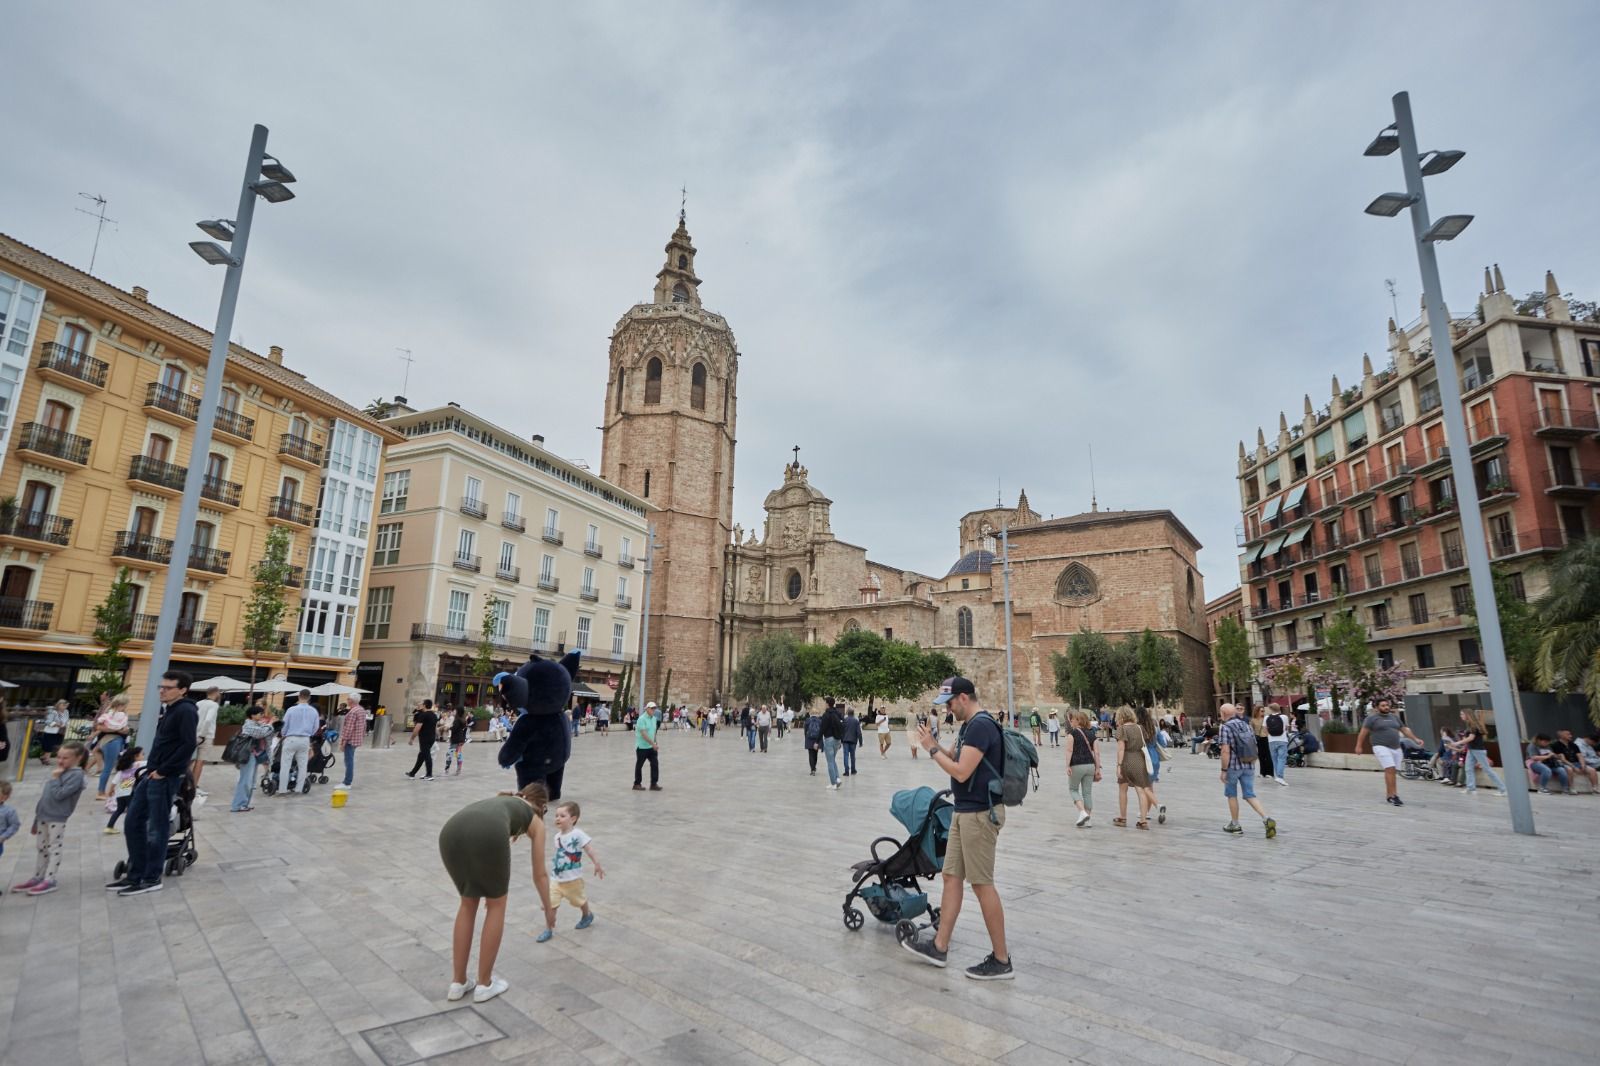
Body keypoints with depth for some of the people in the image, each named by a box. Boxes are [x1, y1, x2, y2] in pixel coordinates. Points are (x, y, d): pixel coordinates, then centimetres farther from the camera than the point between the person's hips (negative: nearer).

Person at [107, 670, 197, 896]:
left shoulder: (186, 711, -15)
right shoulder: (168, 710, 15)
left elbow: (188, 746, -23)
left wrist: (163, 771, -18)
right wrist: (152, 768, 10)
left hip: (166, 779, -9)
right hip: (152, 775, 9)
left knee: (157, 828, 0)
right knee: (134, 822, 13)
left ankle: (151, 879, 12)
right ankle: (135, 874, 25)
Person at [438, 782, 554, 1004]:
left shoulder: (500, 800, 42)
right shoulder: (535, 820, 31)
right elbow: (540, 874, 37)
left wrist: (489, 890, 65)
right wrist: (548, 908, 53)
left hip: (450, 832, 5)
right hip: (487, 835, -5)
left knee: (468, 903, 28)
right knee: (496, 905, 21)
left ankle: (458, 983, 34)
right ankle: (484, 984, 29)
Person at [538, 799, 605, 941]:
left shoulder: (578, 835, -21)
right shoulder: (557, 836, -1)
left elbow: (589, 849, -22)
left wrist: (598, 865, -25)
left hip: (573, 879, -5)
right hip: (557, 879, 5)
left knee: (579, 900, 17)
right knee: (550, 903, -7)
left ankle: (588, 916, 45)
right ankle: (549, 929, 10)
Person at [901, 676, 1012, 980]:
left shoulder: (981, 725, -20)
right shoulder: (970, 725, 12)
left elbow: (961, 772, -24)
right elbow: (955, 760, 17)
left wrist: (932, 749, -13)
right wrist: (934, 744, 4)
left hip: (980, 814, -10)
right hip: (965, 811, 10)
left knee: (982, 884, -1)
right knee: (952, 876, 13)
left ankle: (1001, 960, 12)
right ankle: (939, 946, 22)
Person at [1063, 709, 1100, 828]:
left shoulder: (1072, 733, -4)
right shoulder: (1090, 733, 11)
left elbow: (1069, 750, -13)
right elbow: (1096, 752, 7)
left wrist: (1068, 766, -13)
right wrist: (1097, 768, 10)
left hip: (1077, 765, -5)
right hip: (1090, 765, 5)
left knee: (1073, 789, 11)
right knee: (1087, 792, 10)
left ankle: (1083, 812, -7)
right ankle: (1086, 820, 12)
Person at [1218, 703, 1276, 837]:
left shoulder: (1225, 727, -12)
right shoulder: (1247, 725, 8)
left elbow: (1226, 751, -18)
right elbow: (1255, 749, 12)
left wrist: (1223, 770, -13)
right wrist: (1252, 765, 22)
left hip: (1233, 767, -5)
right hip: (1249, 766, 5)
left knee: (1232, 795, 12)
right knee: (1250, 795, 8)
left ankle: (1235, 825, 20)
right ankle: (1267, 819, -13)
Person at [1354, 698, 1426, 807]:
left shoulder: (1394, 717, 16)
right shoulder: (1372, 718, -2)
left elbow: (1405, 729, 21)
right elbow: (1363, 732, -4)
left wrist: (1415, 739, 9)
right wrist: (1359, 746, -8)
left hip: (1396, 749, 6)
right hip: (1381, 748, -6)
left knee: (1393, 772, 6)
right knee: (1390, 770, -17)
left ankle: (1388, 796, 16)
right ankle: (1394, 795, -17)